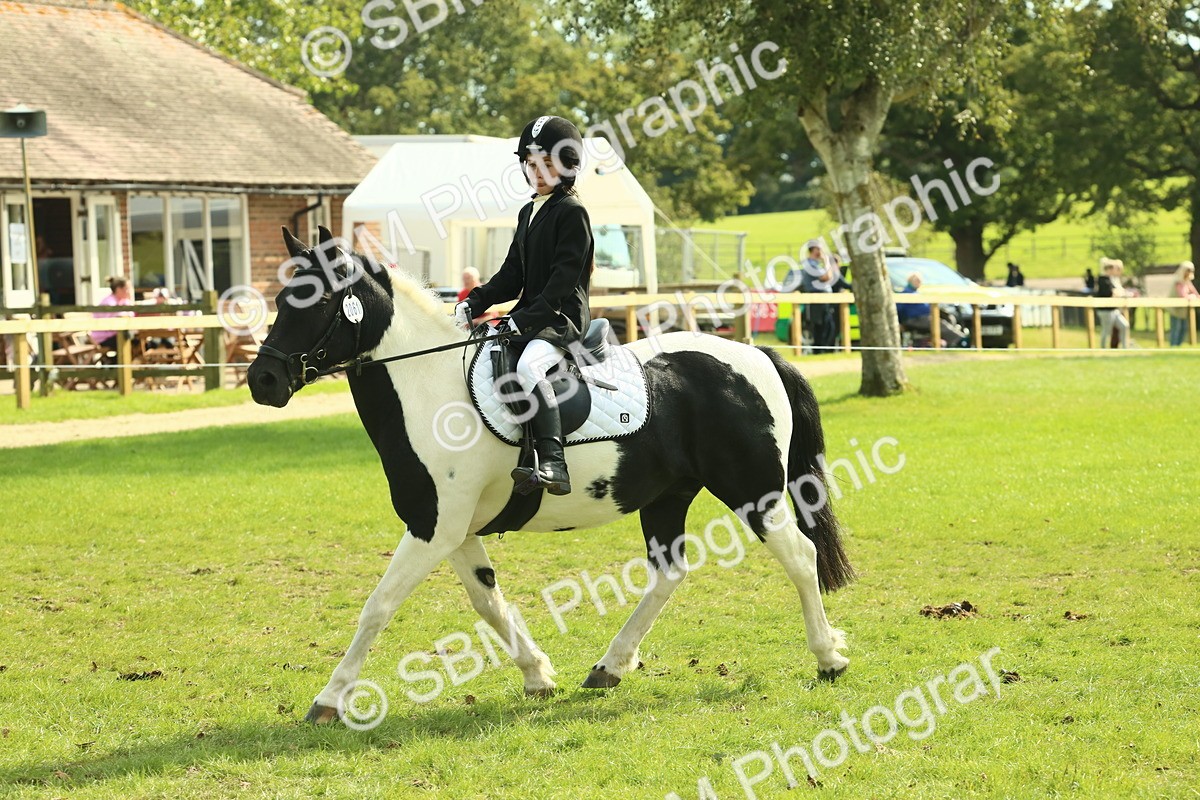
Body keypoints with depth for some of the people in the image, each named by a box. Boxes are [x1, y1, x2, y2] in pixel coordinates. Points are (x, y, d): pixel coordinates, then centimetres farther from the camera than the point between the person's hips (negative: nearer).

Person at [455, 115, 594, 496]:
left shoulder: (572, 212, -8)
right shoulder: (528, 213, 19)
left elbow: (564, 279, -16)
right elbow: (512, 275, 18)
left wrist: (526, 319, -24)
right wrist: (474, 303, 2)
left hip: (563, 318, -10)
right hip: (528, 318, 10)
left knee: (528, 365, -36)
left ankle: (552, 465, -42)